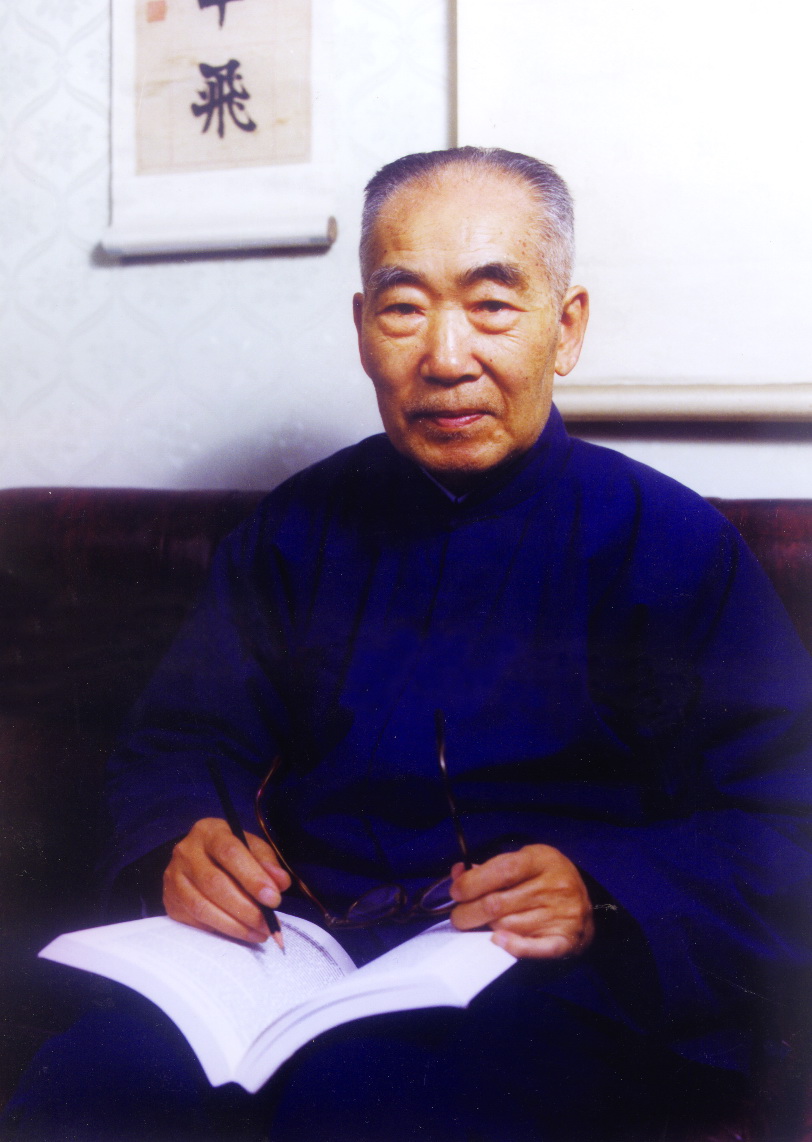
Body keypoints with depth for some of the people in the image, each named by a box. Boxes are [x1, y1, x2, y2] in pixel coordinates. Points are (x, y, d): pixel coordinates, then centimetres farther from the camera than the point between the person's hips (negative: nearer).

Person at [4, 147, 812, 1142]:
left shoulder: (674, 542, 2)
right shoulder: (300, 526, 13)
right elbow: (181, 741, 13)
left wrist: (604, 898, -23)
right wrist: (184, 841, -12)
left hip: (558, 986, -2)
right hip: (296, 943, 3)